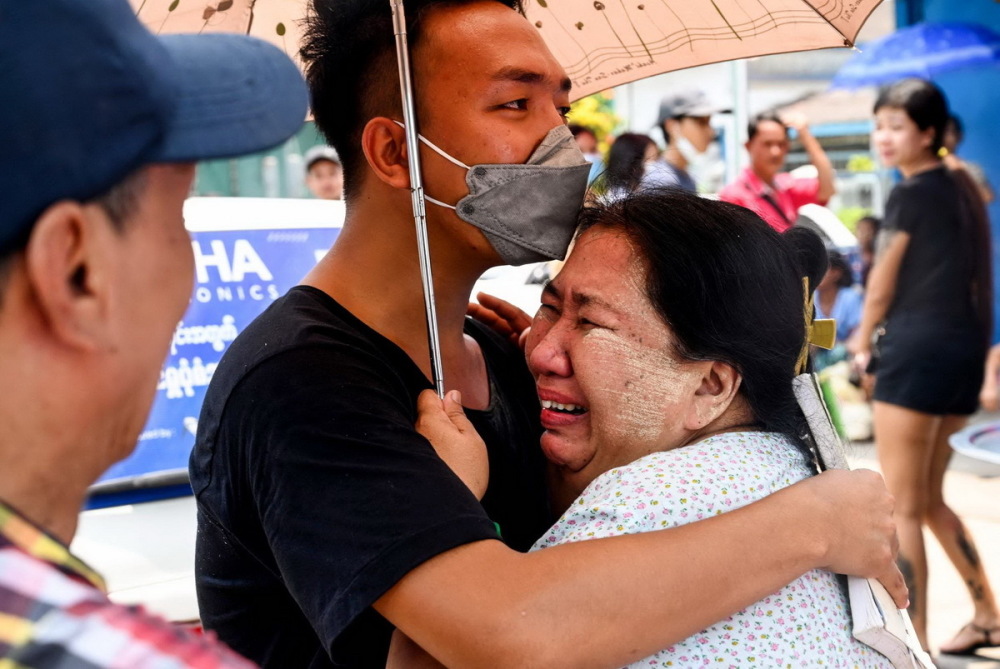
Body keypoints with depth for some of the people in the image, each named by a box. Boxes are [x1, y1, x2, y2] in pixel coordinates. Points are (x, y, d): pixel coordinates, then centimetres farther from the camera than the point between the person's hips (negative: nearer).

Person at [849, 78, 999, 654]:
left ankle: (915, 645, -1)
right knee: (929, 499, 21)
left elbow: (882, 286, -2)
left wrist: (864, 341, 15)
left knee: (901, 508, -3)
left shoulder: (910, 194, -9)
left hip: (918, 347, -9)